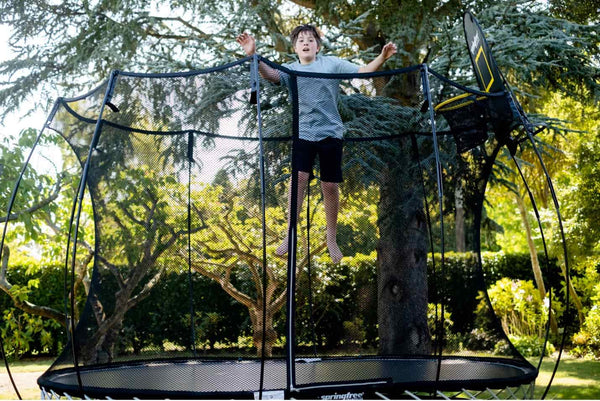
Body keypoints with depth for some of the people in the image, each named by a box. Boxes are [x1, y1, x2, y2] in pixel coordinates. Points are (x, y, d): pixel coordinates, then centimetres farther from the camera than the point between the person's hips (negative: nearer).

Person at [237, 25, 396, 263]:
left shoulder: (332, 63, 3)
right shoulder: (290, 69, 5)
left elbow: (363, 71, -2)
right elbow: (271, 74, -16)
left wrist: (382, 58, -21)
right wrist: (253, 56, -34)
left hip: (331, 132, 0)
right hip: (304, 133, 0)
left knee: (330, 185, 2)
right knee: (299, 177, -16)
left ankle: (331, 239, 17)